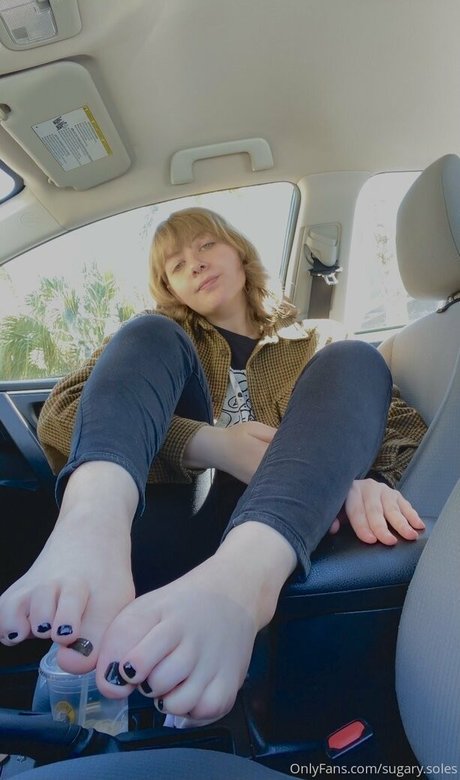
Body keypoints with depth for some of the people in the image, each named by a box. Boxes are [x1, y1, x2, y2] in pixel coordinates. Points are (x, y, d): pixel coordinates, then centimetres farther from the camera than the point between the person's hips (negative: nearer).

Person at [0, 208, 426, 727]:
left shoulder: (310, 345, 24)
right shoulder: (159, 334, 22)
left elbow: (405, 426, 10)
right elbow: (59, 413, 3)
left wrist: (372, 481, -15)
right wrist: (211, 445, -13)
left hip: (282, 536, 1)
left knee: (354, 360, -13)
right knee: (151, 337, -8)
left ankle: (243, 576, -41)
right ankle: (93, 532, -40)